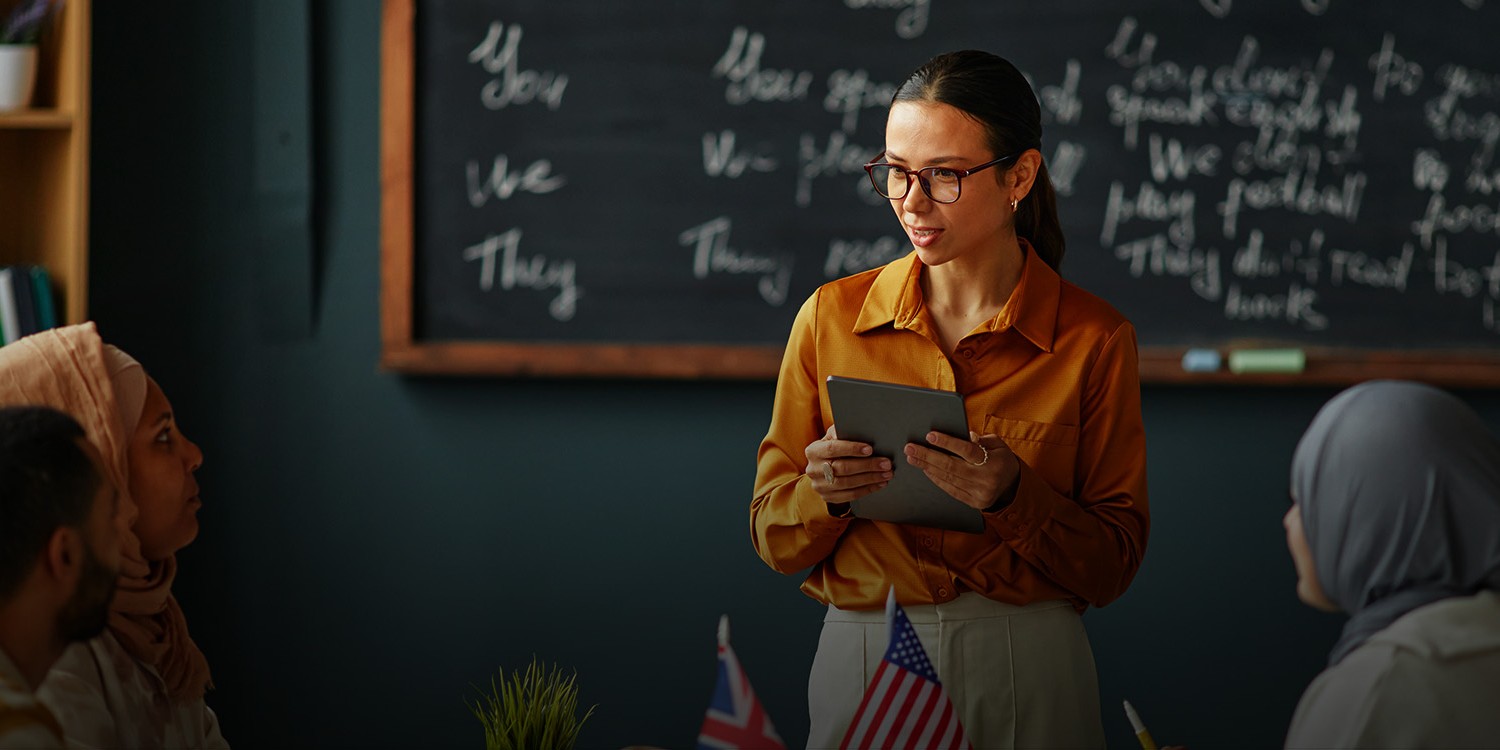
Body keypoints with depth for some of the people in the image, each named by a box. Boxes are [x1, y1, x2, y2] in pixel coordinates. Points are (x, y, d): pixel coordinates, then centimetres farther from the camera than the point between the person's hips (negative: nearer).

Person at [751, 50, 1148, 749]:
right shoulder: (830, 317, 0)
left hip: (1026, 673, -1)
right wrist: (824, 497, -17)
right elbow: (774, 539, 3)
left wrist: (1013, 497, -21)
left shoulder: (1094, 339, -4)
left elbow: (1112, 566, -4)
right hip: (859, 657, 1)